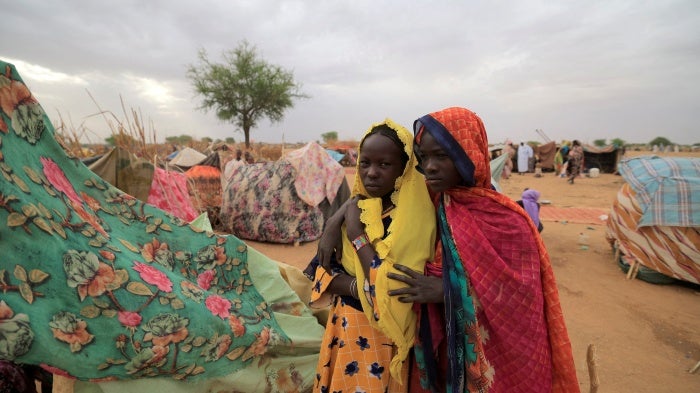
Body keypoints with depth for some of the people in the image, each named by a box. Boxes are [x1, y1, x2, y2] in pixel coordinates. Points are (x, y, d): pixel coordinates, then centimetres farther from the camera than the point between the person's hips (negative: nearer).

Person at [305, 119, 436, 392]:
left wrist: (356, 232, -22)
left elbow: (392, 289, -27)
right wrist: (358, 287, -18)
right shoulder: (356, 208, -1)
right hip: (342, 328, 6)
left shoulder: (414, 217, -20)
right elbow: (321, 269, 0)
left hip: (380, 339, -6)